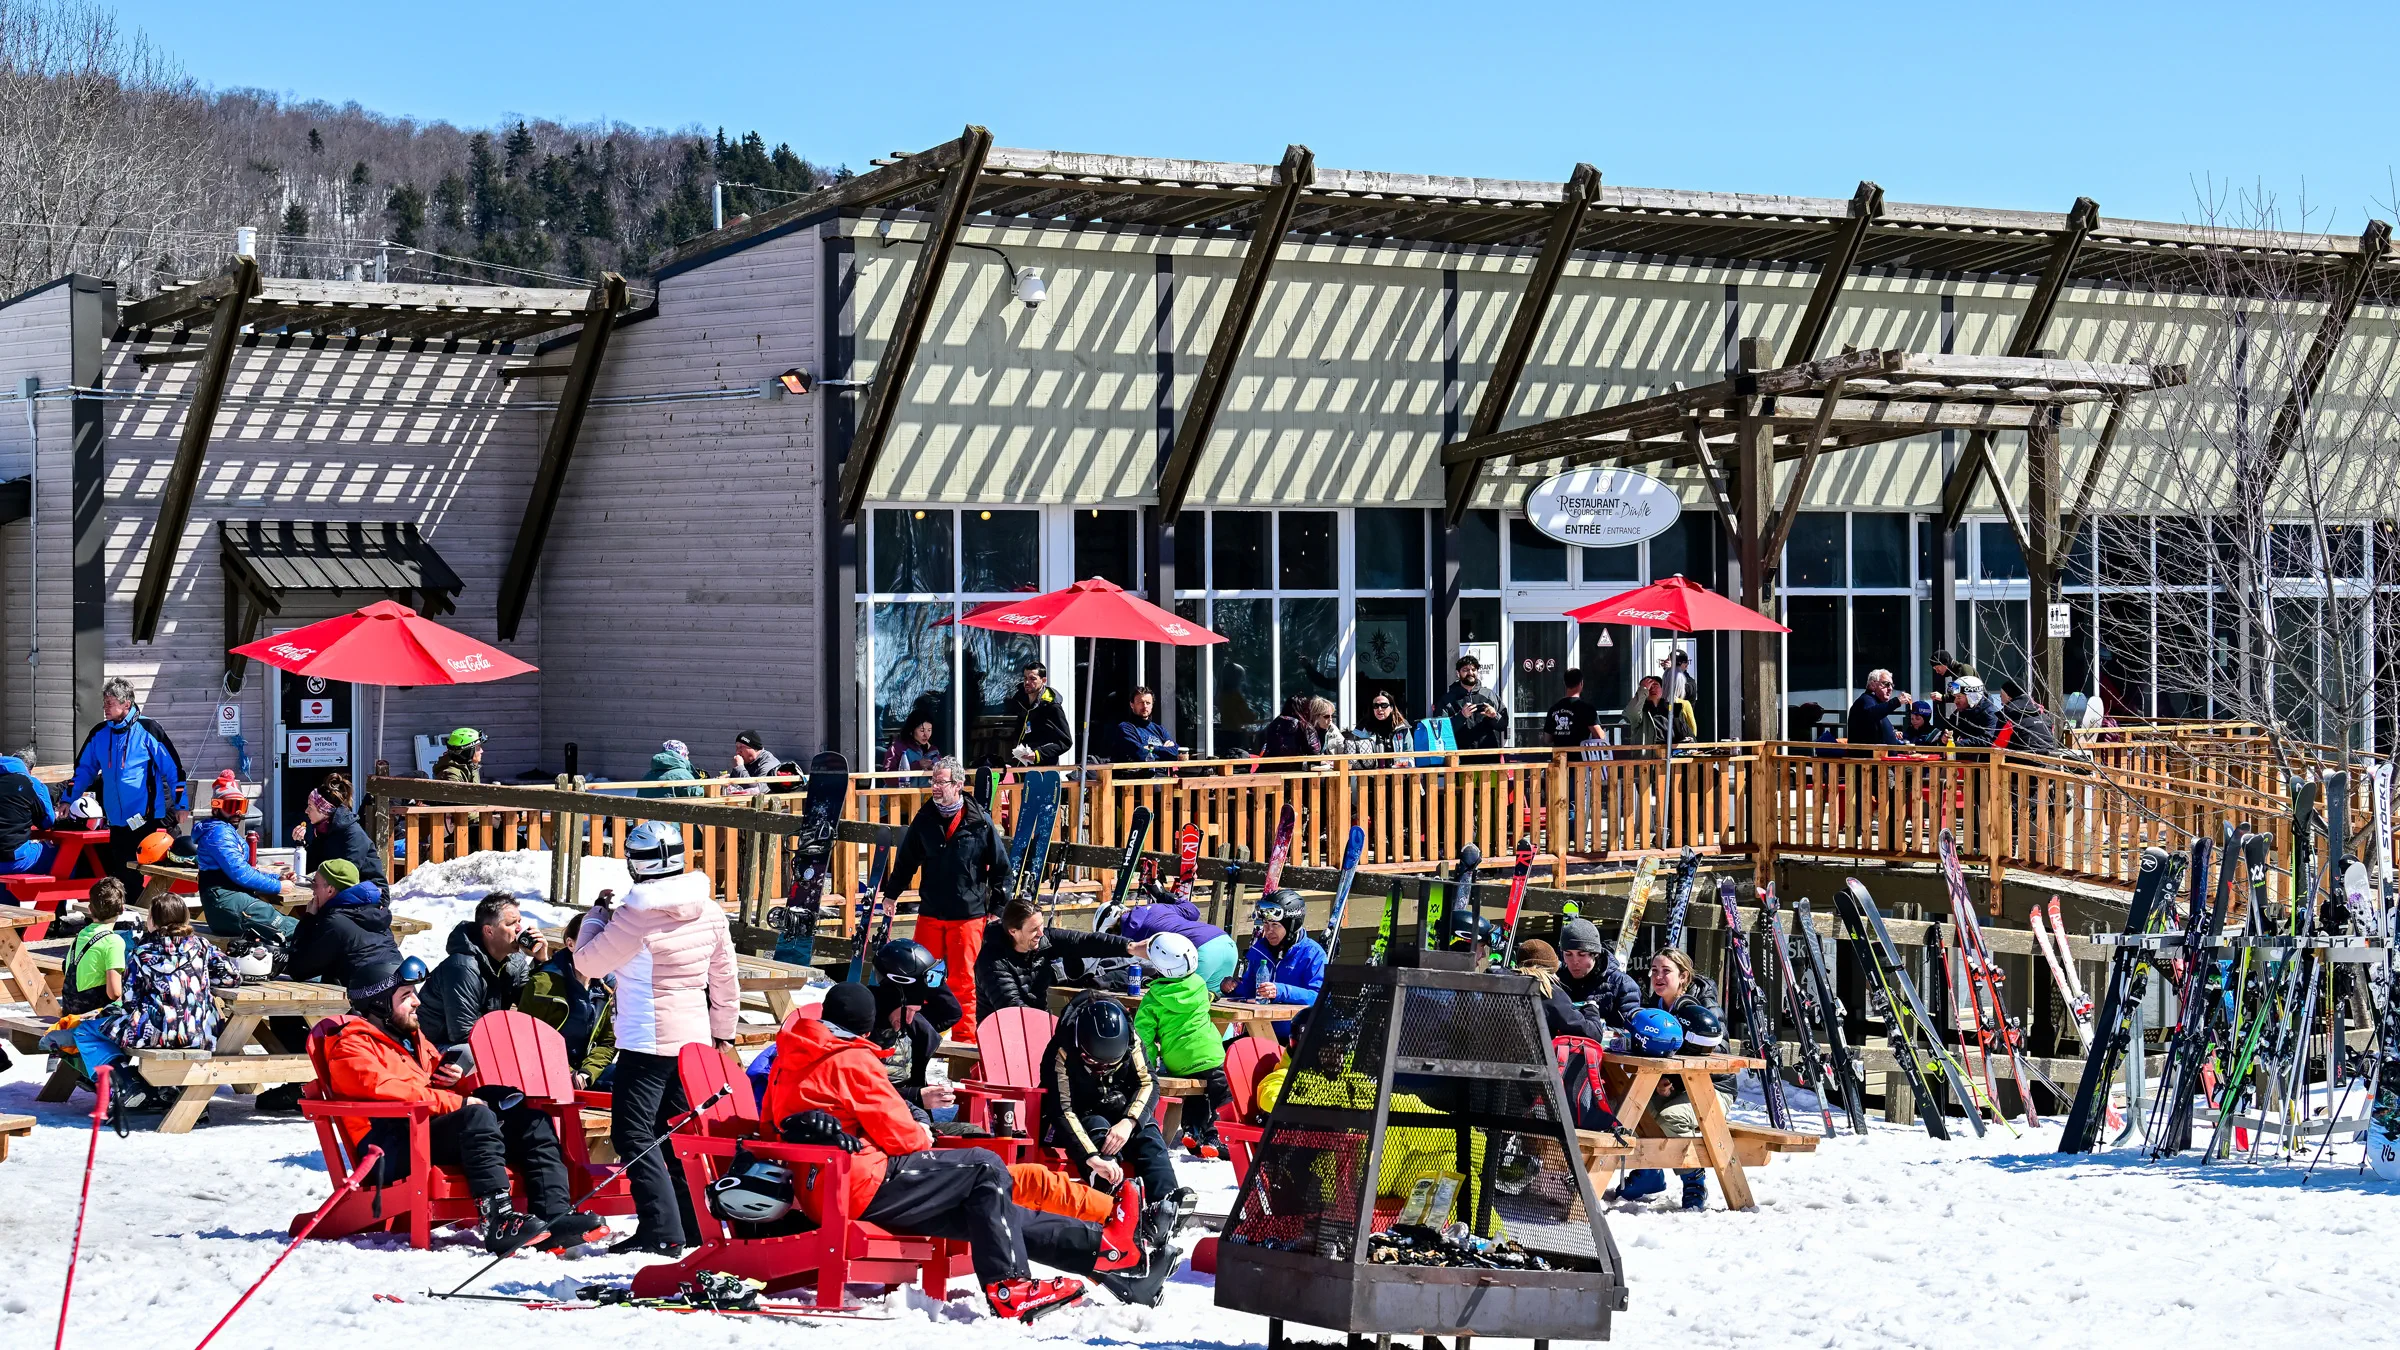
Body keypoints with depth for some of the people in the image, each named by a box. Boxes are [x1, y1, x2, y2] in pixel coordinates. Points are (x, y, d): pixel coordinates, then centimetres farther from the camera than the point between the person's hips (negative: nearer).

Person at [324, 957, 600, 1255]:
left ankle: (556, 1217, -24)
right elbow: (385, 1089, -18)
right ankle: (499, 1219, -48)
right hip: (393, 1150, -9)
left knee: (532, 1120, -6)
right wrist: (458, 1103, -19)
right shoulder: (351, 1046, -1)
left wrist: (450, 1076, 9)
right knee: (477, 1116, -34)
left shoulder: (411, 1036, 28)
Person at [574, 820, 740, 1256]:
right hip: (695, 1038, 7)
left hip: (647, 1041, -7)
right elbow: (725, 981, 12)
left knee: (634, 1133, -2)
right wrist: (723, 1032, 25)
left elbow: (588, 961, -6)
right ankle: (696, 1224, 19)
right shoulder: (708, 910, 3)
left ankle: (661, 1230, -9)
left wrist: (598, 914, 9)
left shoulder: (637, 915, -17)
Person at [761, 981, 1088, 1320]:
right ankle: (1009, 1287, -3)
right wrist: (921, 1136, 14)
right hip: (863, 1185, -9)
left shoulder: (789, 1056, 13)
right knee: (985, 1169, 0)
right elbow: (898, 1133, -10)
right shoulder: (853, 1059, -11)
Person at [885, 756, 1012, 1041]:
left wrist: (998, 906, 0)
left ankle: (965, 1040, 9)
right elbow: (905, 860, 15)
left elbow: (1001, 867, 1)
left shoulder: (980, 822, -6)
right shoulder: (924, 819, 3)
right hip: (930, 914, 3)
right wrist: (891, 894, 14)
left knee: (964, 982, 1)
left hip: (969, 915, -3)